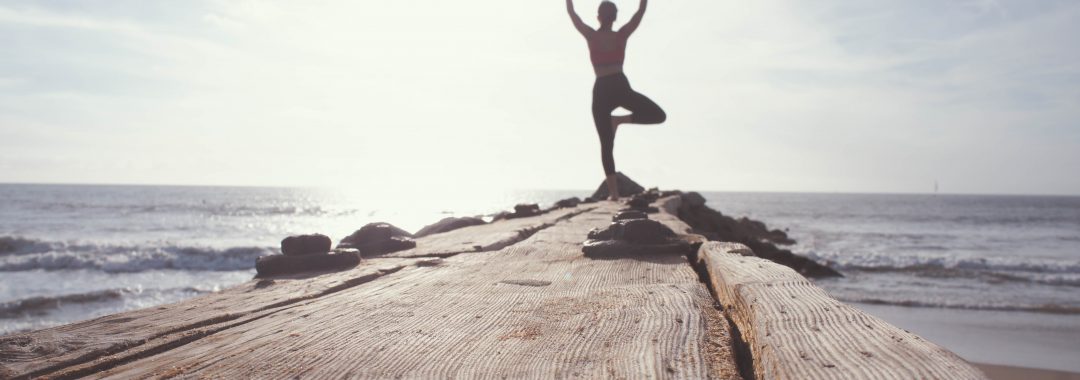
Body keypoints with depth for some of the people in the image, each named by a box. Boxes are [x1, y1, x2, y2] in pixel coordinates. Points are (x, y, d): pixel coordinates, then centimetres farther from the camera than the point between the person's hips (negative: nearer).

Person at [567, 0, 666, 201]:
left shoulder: (591, 36, 4)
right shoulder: (621, 35, 5)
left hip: (601, 90, 1)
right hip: (620, 86, -1)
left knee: (606, 145, 4)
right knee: (659, 115, 11)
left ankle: (613, 192, -3)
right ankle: (620, 119, -7)